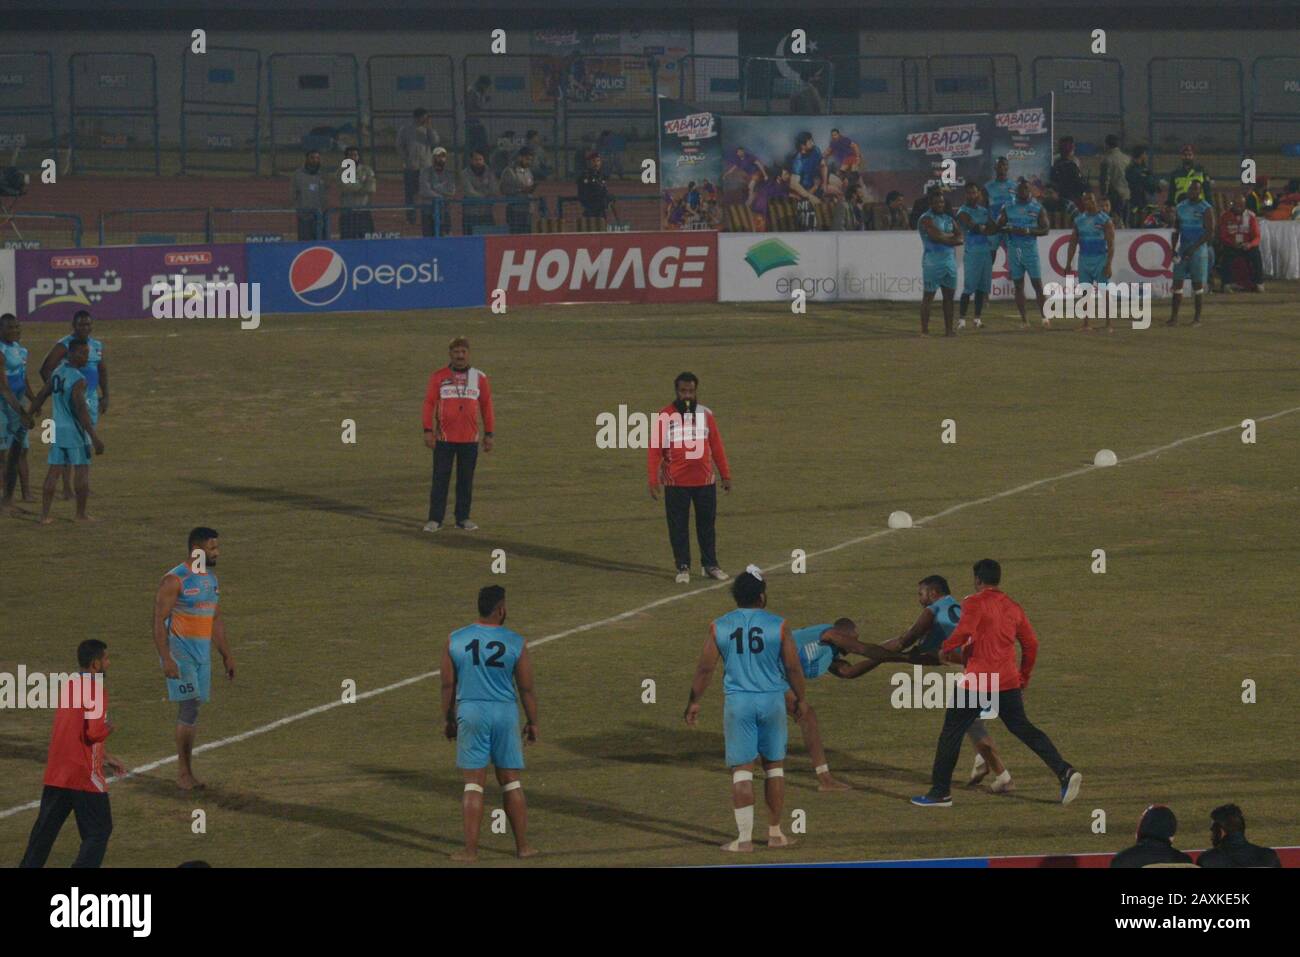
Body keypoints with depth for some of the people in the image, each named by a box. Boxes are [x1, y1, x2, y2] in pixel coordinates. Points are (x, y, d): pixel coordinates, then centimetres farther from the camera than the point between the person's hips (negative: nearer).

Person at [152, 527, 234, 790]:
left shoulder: (211, 579, 12)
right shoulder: (175, 580, -13)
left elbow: (216, 620, 22)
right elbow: (159, 620, -16)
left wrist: (226, 655, 20)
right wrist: (166, 658, -23)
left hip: (202, 652, 7)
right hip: (180, 652, -7)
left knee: (191, 710, 8)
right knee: (189, 709, -12)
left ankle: (187, 771, 13)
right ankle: (183, 772, -5)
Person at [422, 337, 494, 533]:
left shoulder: (479, 378, 7)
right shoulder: (439, 377, 2)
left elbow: (486, 406, 10)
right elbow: (429, 403, 0)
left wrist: (488, 434, 7)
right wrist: (428, 430, -9)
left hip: (470, 439, 2)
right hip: (444, 437, -2)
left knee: (466, 480, 6)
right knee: (440, 479, -2)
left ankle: (463, 518, 14)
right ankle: (435, 519, 0)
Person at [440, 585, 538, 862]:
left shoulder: (455, 641, -2)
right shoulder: (516, 643, -5)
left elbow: (448, 685, 3)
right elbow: (526, 688, 0)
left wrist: (449, 720, 14)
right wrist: (532, 722, 11)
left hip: (470, 714, 0)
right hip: (505, 714, 0)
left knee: (473, 784, 3)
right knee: (511, 782, 11)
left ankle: (470, 849, 0)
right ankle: (523, 845, 17)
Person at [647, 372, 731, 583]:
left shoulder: (705, 414, 4)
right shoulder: (665, 416, -5)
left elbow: (717, 446, 9)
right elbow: (654, 449, -6)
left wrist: (725, 475, 9)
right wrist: (653, 480, -11)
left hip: (704, 481, 2)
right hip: (676, 483, -2)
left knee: (707, 524, 10)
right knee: (678, 526, 3)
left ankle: (710, 566, 20)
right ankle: (683, 568, 11)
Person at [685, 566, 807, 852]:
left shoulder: (719, 627, -2)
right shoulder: (778, 625, -4)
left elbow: (704, 668, 1)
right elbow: (793, 668, -1)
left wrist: (694, 702, 13)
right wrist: (800, 699, 14)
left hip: (737, 702, 0)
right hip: (772, 700, 0)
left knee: (742, 770, 2)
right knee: (774, 765, 14)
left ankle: (744, 837, -2)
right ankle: (775, 833, 20)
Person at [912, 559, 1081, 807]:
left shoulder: (975, 603, -6)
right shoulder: (1013, 607, 13)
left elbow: (964, 631, -22)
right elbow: (1031, 644, 15)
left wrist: (946, 649, -3)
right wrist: (1023, 680, 24)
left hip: (978, 683, -6)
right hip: (1009, 682, 6)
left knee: (952, 731, 6)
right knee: (1022, 728, 11)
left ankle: (940, 792, 7)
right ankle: (1064, 772, -5)